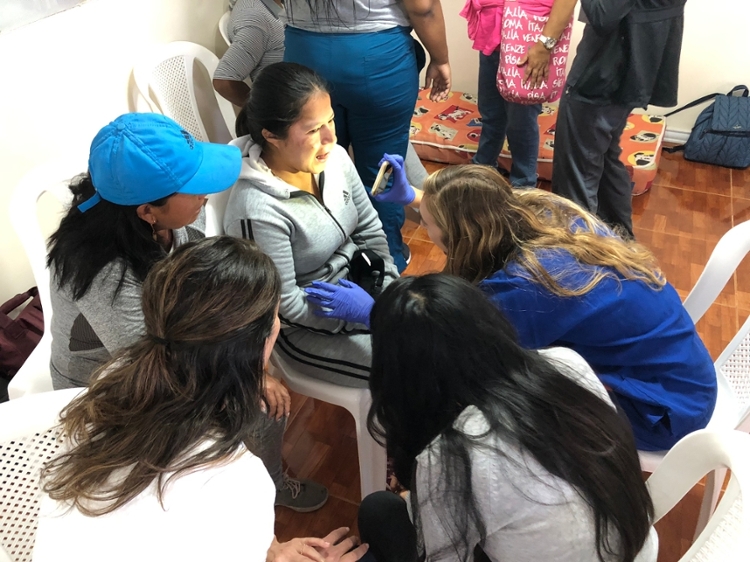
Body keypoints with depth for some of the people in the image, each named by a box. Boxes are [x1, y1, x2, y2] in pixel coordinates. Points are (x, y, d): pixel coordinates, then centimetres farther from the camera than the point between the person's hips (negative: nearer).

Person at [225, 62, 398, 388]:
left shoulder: (334, 158, -11)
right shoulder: (258, 211, -30)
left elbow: (369, 228, 2)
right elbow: (286, 305, -22)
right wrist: (370, 315, -19)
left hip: (359, 282, 7)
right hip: (306, 326, -6)